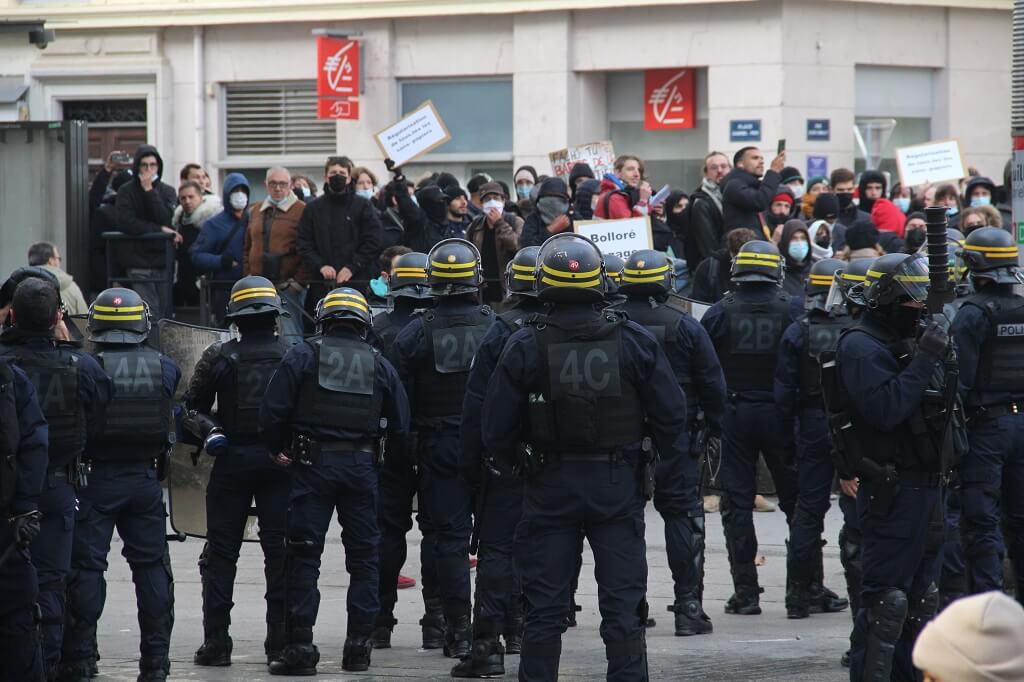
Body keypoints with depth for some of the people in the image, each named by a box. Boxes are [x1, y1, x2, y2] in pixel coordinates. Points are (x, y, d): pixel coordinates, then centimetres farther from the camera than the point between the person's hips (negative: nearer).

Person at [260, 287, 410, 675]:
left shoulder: (303, 356, -2)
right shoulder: (379, 365, 7)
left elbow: (272, 411, -8)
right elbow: (400, 426, 7)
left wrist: (278, 450, 9)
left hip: (313, 464, -2)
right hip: (362, 465, 2)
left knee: (304, 555, -1)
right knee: (364, 555, 11)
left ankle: (299, 646, -6)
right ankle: (359, 644, 9)